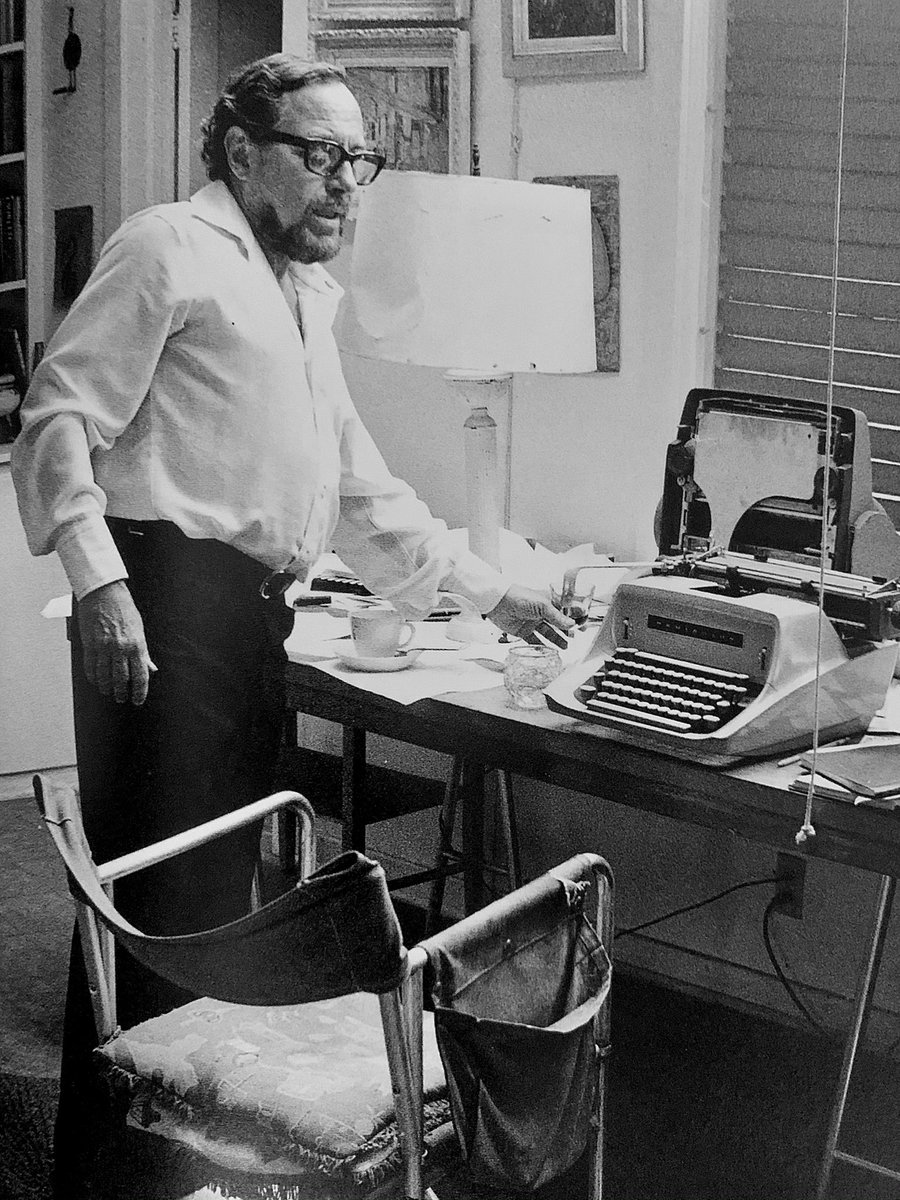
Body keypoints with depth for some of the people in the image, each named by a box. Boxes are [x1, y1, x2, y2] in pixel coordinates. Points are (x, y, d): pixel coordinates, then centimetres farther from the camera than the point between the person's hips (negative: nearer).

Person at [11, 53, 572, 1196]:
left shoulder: (304, 298, 25)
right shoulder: (171, 250, -3)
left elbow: (357, 486, 29)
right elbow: (59, 419, -10)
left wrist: (487, 591, 24)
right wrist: (99, 581, -22)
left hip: (252, 620, 9)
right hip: (165, 608, -9)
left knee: (218, 905, 12)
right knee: (155, 903, -9)